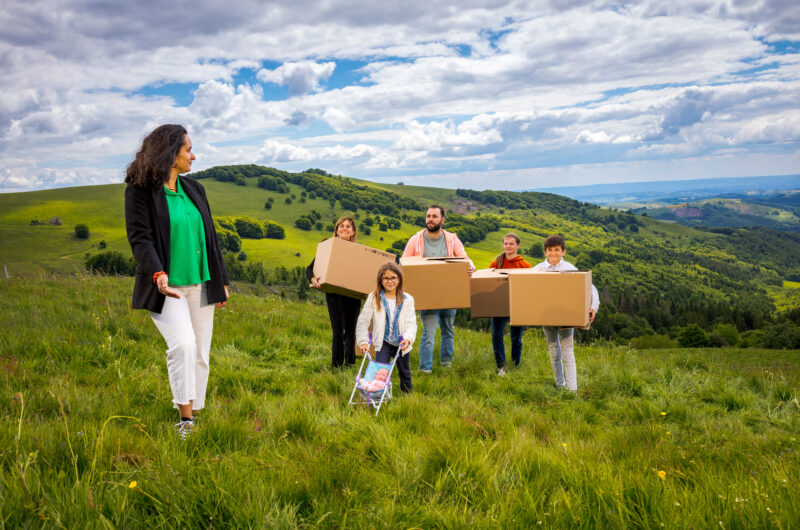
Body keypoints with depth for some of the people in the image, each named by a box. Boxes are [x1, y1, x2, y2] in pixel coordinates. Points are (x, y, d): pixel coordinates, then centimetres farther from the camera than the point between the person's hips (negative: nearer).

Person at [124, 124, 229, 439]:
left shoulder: (194, 189, 13)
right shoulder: (140, 191, -5)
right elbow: (140, 237, -14)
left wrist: (221, 279, 17)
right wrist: (157, 273, -31)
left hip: (200, 284, 6)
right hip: (167, 286, -6)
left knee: (200, 354, 6)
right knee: (183, 345, -23)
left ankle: (194, 416, 19)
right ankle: (185, 420, -14)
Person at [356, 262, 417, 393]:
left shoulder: (407, 300, -6)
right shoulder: (373, 298, -7)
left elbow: (411, 323, -12)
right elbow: (363, 321, -2)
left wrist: (408, 338, -29)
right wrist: (363, 341, -8)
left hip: (401, 344, 2)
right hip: (383, 343, -2)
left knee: (404, 372, 19)